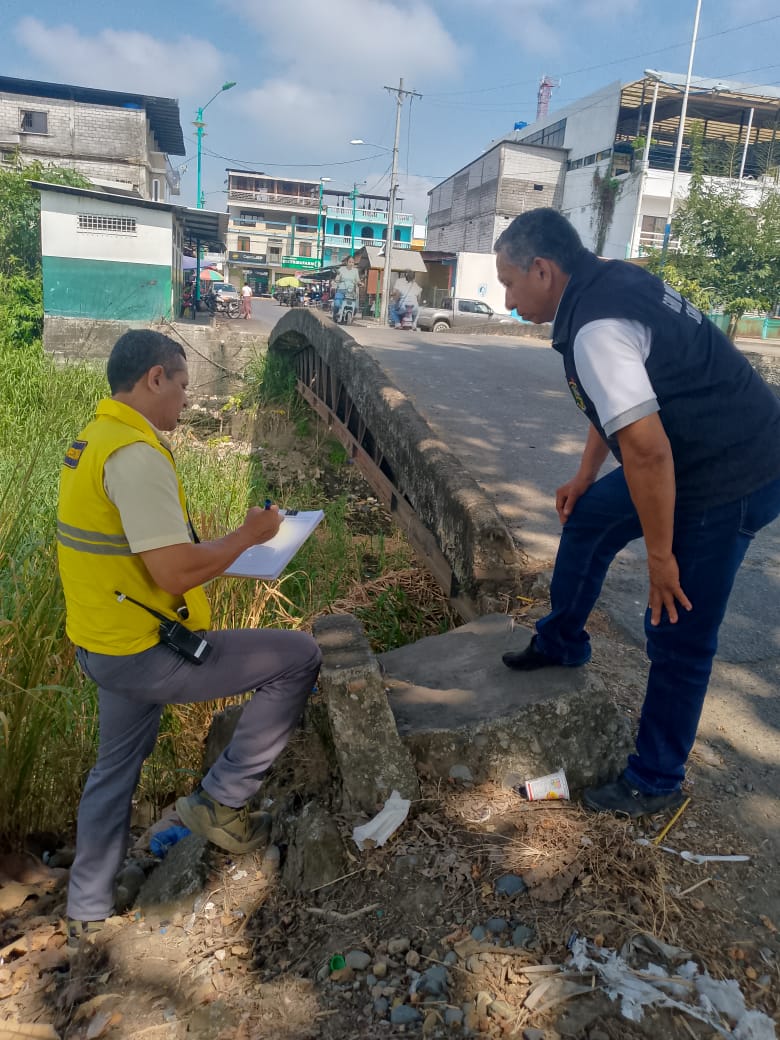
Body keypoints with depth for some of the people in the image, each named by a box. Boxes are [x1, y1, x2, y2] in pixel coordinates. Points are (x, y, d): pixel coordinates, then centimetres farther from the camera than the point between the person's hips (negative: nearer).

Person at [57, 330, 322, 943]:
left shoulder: (94, 439, 9)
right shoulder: (136, 453, -23)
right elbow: (175, 573, -29)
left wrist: (208, 549, 15)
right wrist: (249, 534, -13)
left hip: (105, 644, 10)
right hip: (145, 653, -10)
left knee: (117, 764, 27)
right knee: (298, 658, -5)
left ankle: (88, 910, 44)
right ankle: (221, 799, 7)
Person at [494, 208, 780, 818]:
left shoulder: (596, 328, -26)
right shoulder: (609, 282, 5)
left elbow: (647, 448, -31)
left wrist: (659, 553, -20)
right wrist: (585, 477, 23)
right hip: (697, 453, 10)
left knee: (679, 635, 0)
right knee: (588, 519, 19)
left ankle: (656, 783, 19)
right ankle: (561, 643, 39)